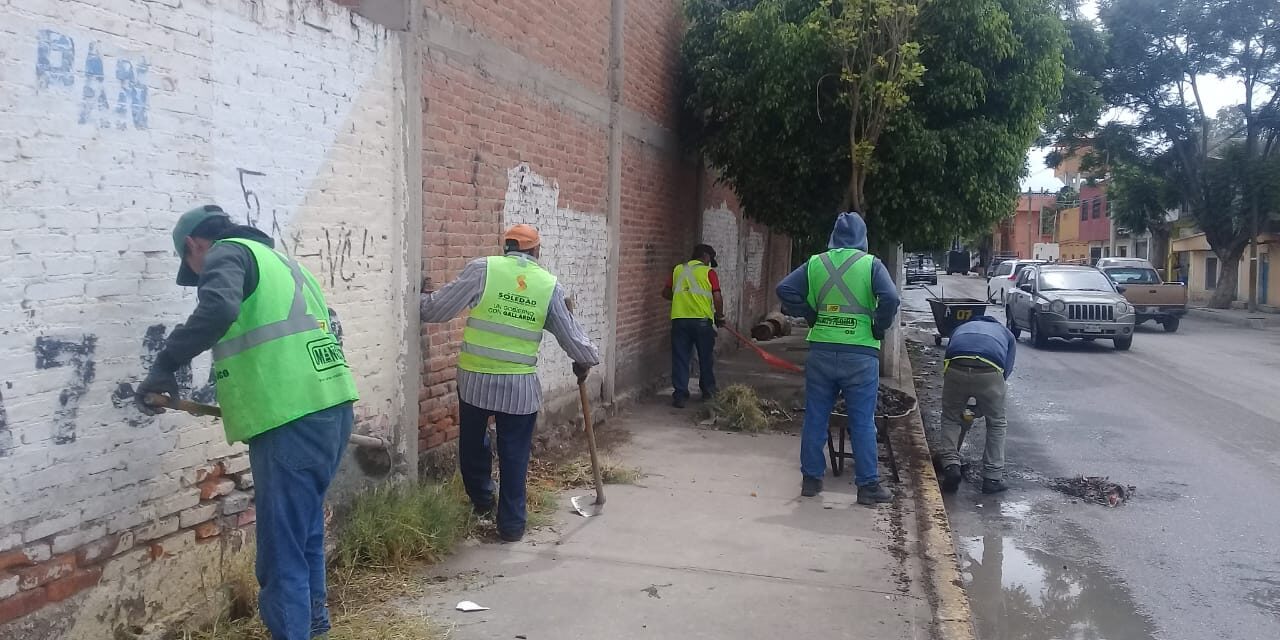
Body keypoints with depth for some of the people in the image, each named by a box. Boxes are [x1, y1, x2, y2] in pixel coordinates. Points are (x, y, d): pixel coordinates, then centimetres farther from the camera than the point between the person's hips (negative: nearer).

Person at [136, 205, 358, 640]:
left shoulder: (226, 254, 1)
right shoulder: (276, 259, 27)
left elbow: (217, 311, -22)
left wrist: (163, 367, -14)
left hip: (292, 420, -10)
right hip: (331, 408, 10)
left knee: (282, 545, -2)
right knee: (305, 526, 26)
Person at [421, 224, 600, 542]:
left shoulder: (482, 268, -5)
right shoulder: (550, 285, 1)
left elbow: (438, 308, -3)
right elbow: (571, 334, 9)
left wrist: (421, 301, 19)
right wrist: (586, 359, 28)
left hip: (475, 378, 0)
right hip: (520, 385, 0)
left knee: (473, 444, 22)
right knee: (514, 455, 10)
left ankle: (482, 500, 37)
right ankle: (512, 524, 16)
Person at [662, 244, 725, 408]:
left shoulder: (678, 270, 12)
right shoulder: (708, 272, 1)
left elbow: (666, 293, 15)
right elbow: (717, 297, -6)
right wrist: (720, 316, 8)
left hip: (679, 319, 2)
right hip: (702, 320, -2)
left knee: (680, 358, 6)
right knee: (706, 357, 15)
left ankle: (680, 395, 2)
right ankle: (708, 391, 27)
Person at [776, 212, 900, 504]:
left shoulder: (815, 264, 5)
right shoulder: (871, 265, -3)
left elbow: (784, 289, -2)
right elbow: (890, 299, -16)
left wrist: (811, 316, 5)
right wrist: (879, 327, -2)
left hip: (821, 351, 3)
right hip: (860, 354, -2)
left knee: (815, 418, 12)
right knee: (862, 423, 4)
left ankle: (811, 478, 18)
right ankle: (868, 485, 8)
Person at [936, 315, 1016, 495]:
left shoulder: (961, 328, 40)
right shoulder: (1007, 335, 36)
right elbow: (1006, 370, 22)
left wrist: (960, 406, 42)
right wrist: (982, 406, 29)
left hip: (956, 368, 1)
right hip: (989, 371, -1)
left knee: (950, 418, 24)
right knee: (996, 423, 20)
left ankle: (950, 465, 8)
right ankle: (993, 478, 21)